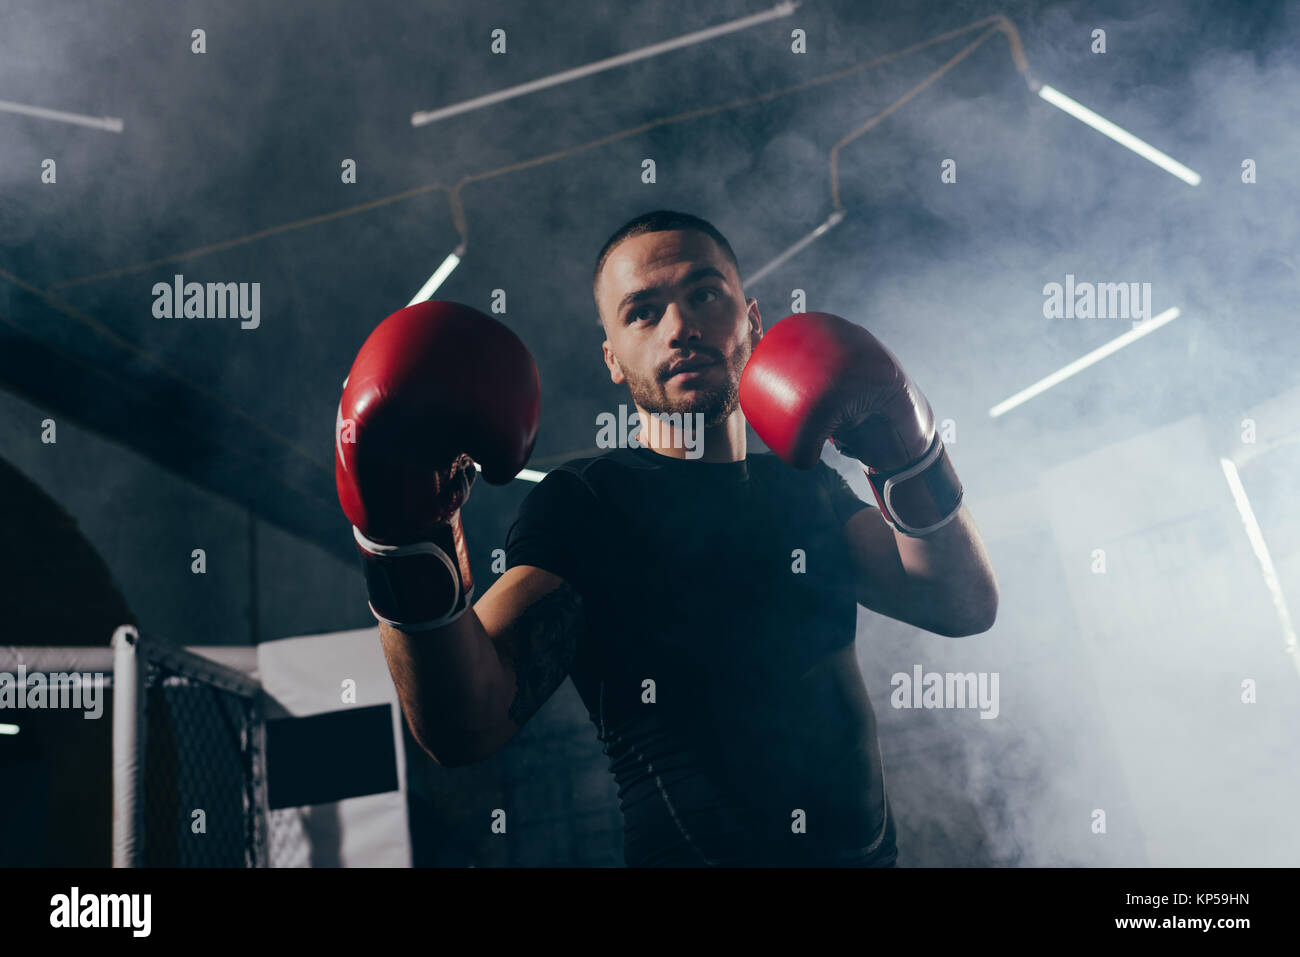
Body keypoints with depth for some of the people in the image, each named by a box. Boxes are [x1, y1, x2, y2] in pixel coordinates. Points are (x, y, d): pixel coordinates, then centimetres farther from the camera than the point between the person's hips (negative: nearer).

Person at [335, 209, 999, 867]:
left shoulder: (810, 490, 13)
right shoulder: (582, 501, -4)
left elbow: (963, 606, 1)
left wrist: (908, 455, -13)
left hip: (868, 850, 8)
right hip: (698, 852, -8)